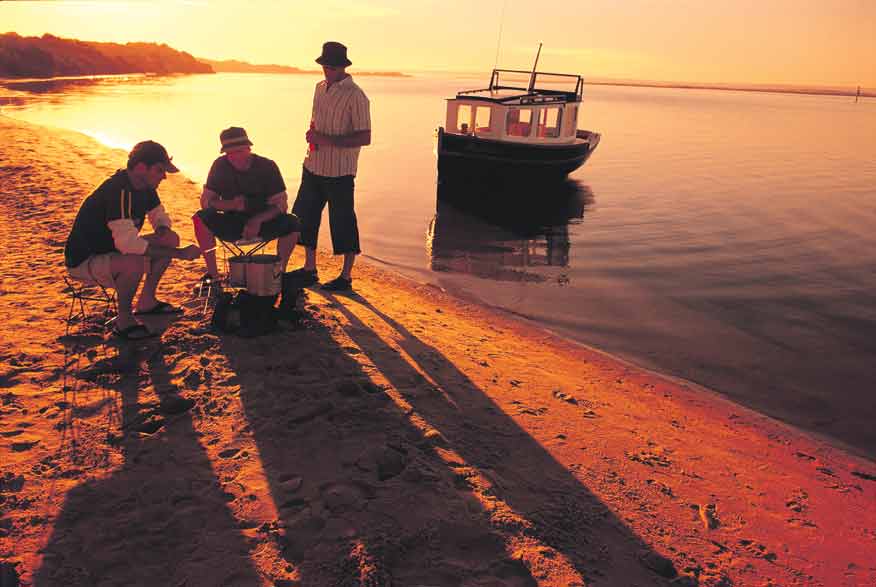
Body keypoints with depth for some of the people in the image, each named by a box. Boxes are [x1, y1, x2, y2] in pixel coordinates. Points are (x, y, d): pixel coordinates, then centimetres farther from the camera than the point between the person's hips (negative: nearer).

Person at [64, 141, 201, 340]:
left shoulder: (145, 185, -2)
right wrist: (180, 254, -36)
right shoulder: (117, 191, -30)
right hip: (84, 261, -9)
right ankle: (124, 321, -13)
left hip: (114, 249, 9)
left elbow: (159, 215, 15)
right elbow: (128, 242, -39)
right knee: (134, 263, -37)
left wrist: (163, 231, -11)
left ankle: (146, 301, 12)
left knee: (171, 240, 1)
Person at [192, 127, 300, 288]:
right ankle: (213, 275, -15)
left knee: (292, 223, -29)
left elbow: (281, 204, -11)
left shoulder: (267, 166, -10)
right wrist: (231, 204, -27)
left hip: (262, 222, -1)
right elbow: (205, 201, -6)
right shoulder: (220, 166, -6)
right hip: (230, 223, 1)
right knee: (201, 218, -26)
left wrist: (258, 220, -28)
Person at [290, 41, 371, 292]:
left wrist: (328, 140, -22)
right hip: (313, 167, 8)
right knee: (303, 215, 12)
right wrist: (312, 134, 3)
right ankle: (309, 270, 26)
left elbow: (365, 138, -17)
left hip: (339, 172, -8)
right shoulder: (320, 88, 12)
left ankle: (346, 277, 14)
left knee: (342, 223, 1)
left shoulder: (355, 96, -13)